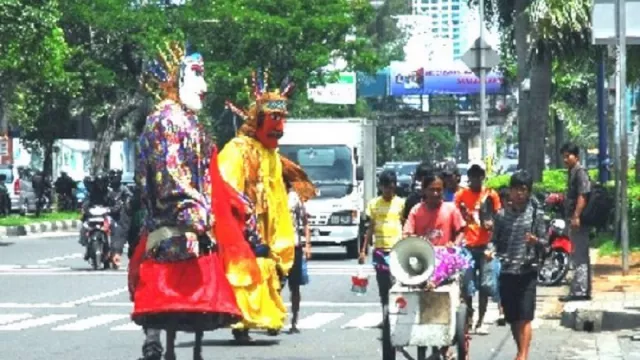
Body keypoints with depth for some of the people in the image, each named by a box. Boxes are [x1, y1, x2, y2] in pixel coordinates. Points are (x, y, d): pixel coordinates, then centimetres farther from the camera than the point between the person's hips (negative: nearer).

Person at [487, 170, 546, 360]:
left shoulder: (536, 213, -1)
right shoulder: (502, 214, 6)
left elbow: (544, 243, 0)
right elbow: (495, 239, 9)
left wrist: (536, 241, -22)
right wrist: (491, 250, -12)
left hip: (527, 271, -3)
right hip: (506, 271, 3)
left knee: (525, 317, -9)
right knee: (512, 318, 10)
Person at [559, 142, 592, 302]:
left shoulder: (580, 172, -11)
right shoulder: (572, 172, 19)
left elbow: (582, 195, -20)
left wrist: (576, 216, -25)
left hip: (578, 220, -10)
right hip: (573, 219, 10)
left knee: (580, 257, -10)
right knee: (582, 256, 12)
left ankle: (579, 290, -12)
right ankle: (585, 290, 17)